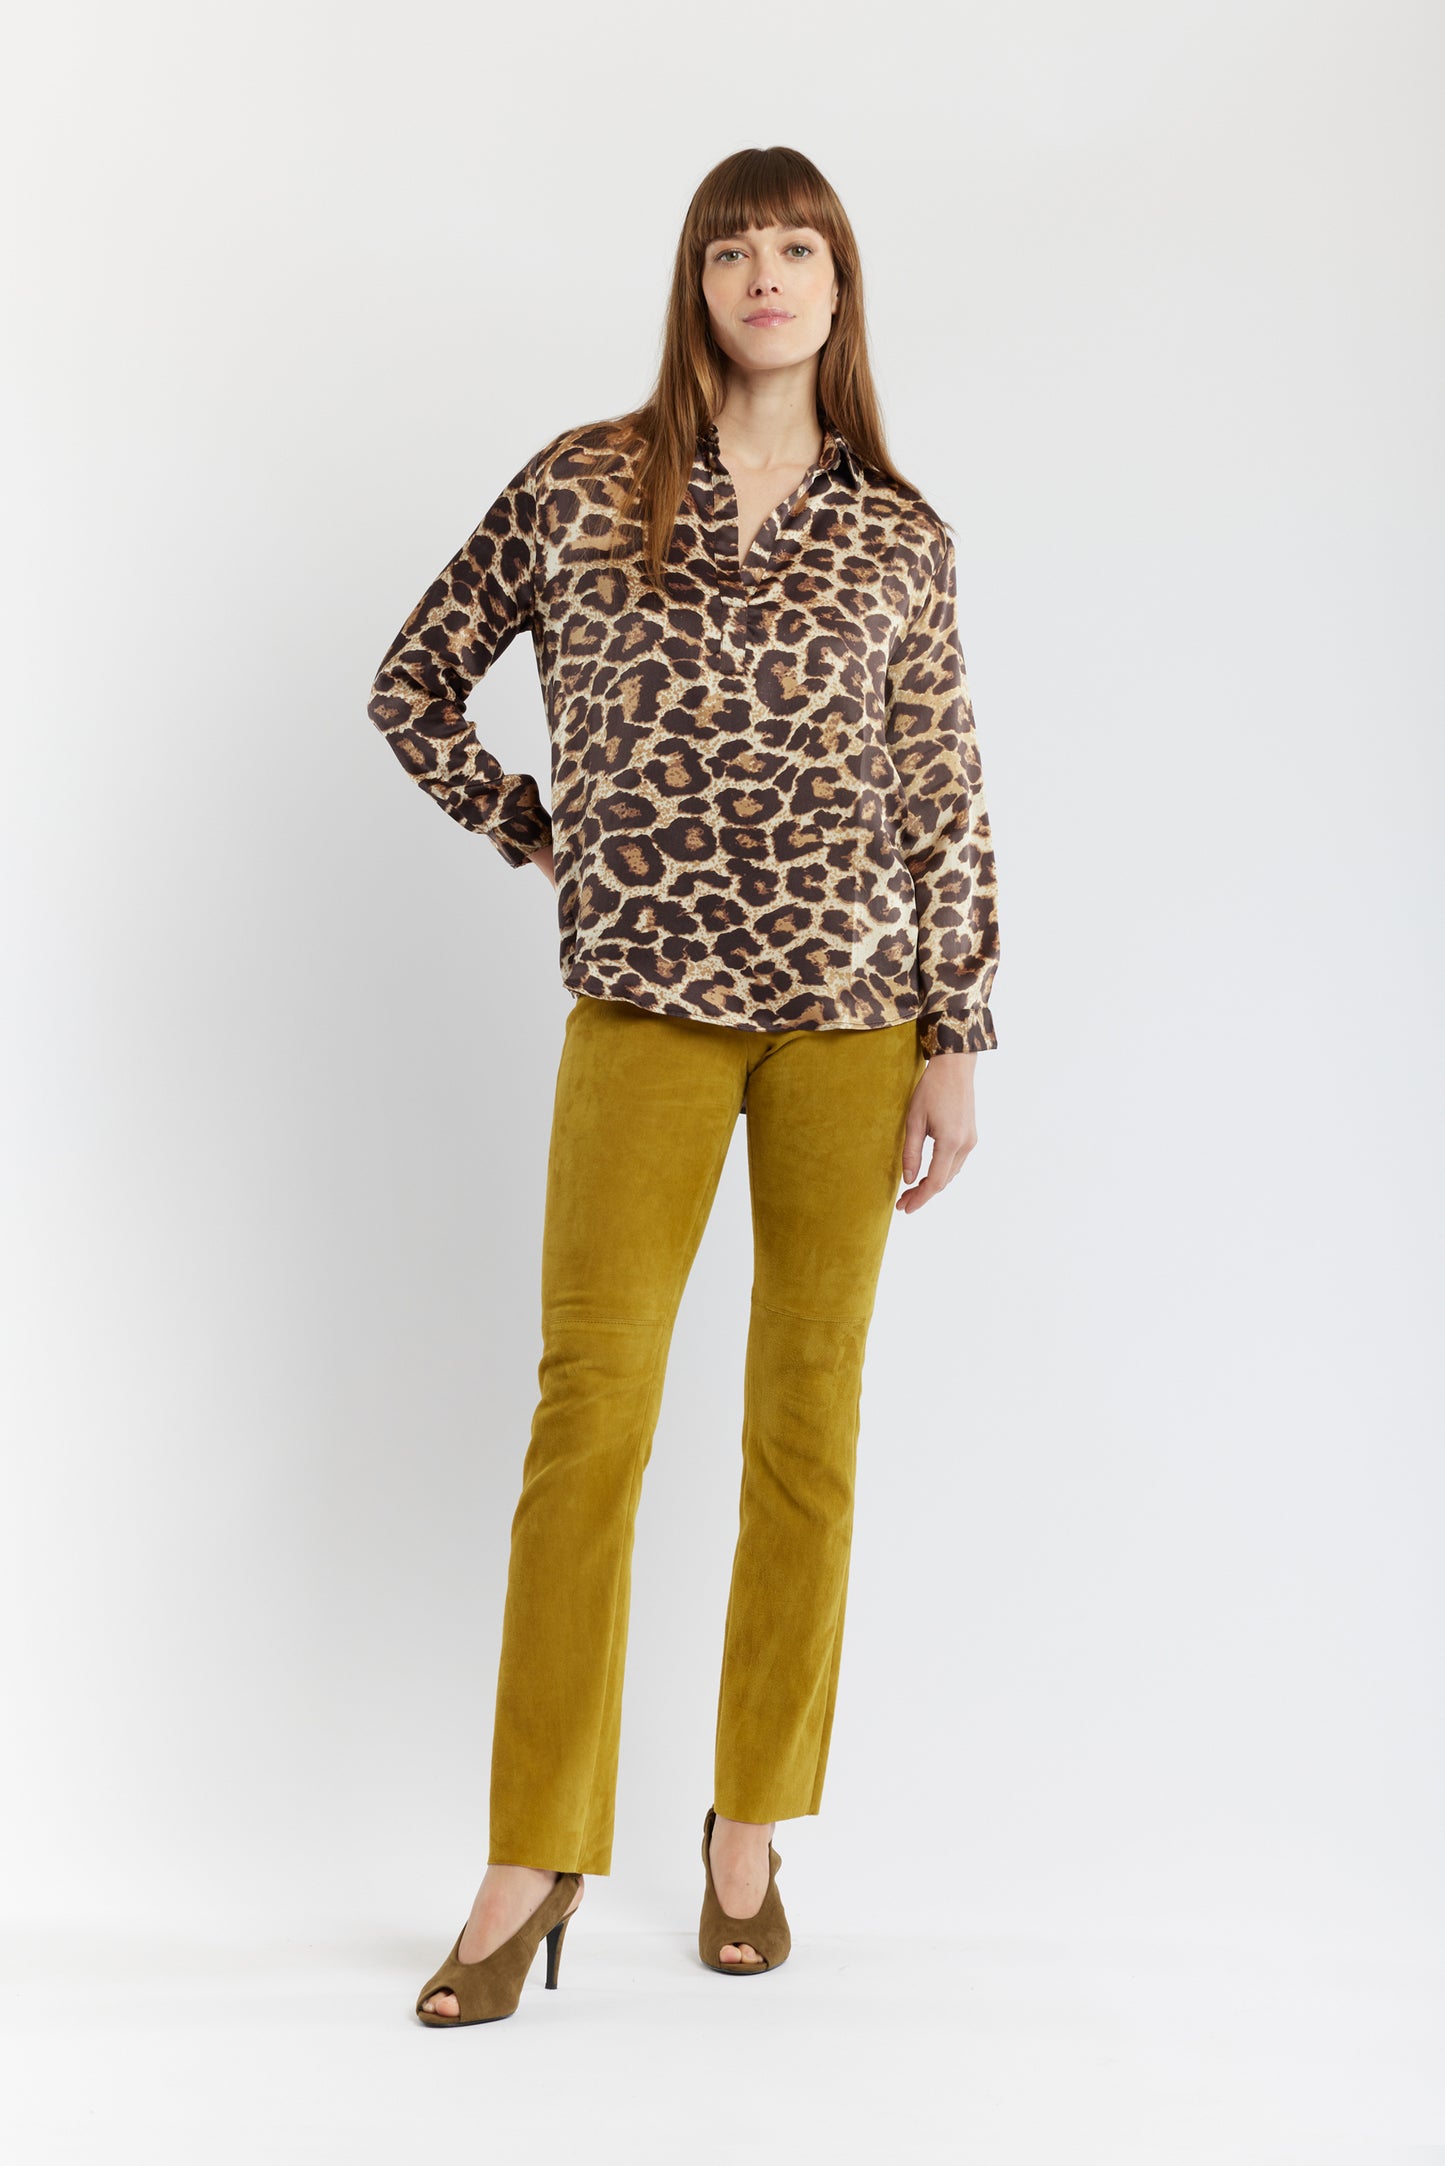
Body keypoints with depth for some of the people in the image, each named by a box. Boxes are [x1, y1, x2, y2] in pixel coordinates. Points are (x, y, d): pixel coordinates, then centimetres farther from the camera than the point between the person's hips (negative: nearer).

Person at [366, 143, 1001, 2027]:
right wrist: (538, 835, 7)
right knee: (588, 1411, -5)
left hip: (849, 1006, 1)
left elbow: (945, 797, 6)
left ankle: (753, 1828, 21)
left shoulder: (899, 532, 7)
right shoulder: (581, 487, 5)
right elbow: (413, 687, 14)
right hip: (645, 1007, -1)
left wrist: (955, 1044, 1)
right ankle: (534, 1865, 5)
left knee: (809, 1411, 6)